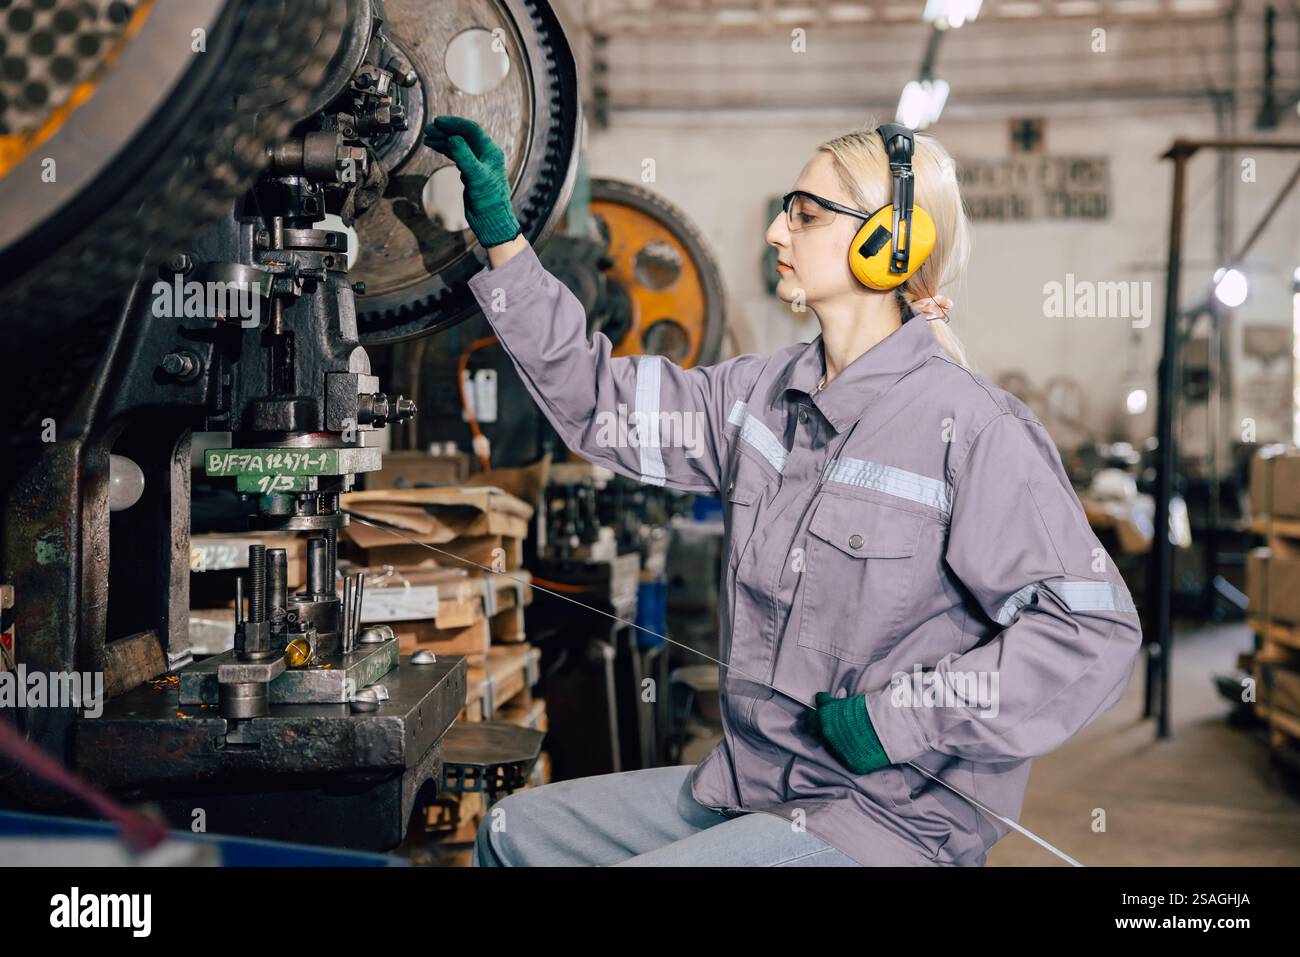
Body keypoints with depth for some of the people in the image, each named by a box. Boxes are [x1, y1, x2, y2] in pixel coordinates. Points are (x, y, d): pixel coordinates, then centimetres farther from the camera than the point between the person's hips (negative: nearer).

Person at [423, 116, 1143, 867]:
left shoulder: (971, 430, -16)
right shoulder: (764, 395, 6)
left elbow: (1095, 634, -19)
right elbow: (597, 400, 8)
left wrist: (897, 718, -19)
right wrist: (502, 239, 6)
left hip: (886, 820, -7)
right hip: (748, 784, 7)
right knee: (514, 829, 10)